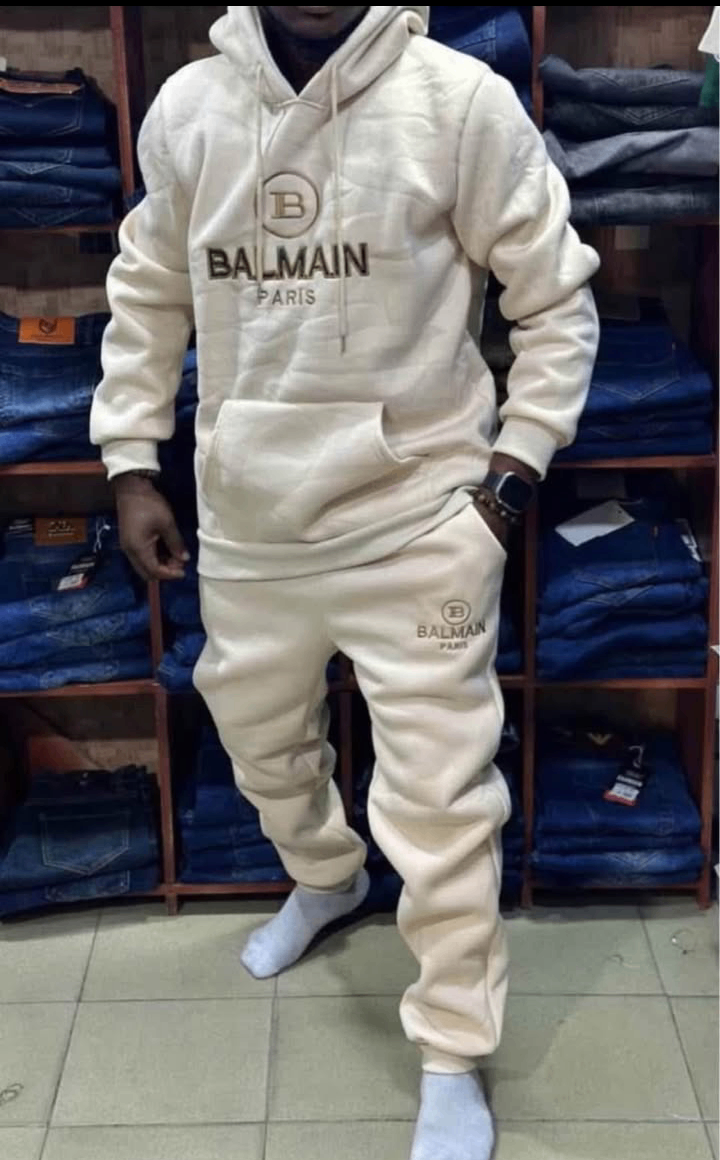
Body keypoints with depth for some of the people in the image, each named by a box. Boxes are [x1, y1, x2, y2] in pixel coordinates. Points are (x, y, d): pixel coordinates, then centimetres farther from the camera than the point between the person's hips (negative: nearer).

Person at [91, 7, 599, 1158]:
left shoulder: (461, 99, -11)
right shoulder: (185, 107, 0)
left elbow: (556, 297, -3)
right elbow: (147, 292, 13)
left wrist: (515, 468, -7)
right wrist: (131, 463, 9)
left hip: (416, 520, -4)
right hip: (245, 518, 5)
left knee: (439, 794, 2)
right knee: (262, 740, 24)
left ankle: (453, 1062, 22)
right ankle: (325, 879, 57)